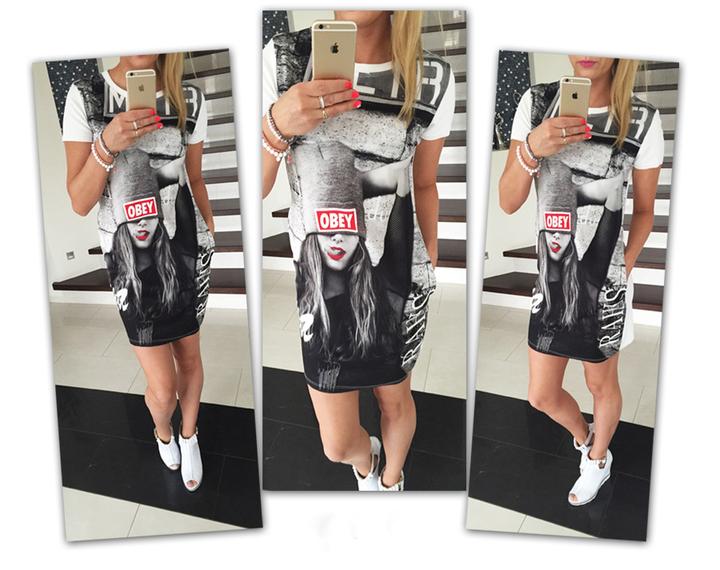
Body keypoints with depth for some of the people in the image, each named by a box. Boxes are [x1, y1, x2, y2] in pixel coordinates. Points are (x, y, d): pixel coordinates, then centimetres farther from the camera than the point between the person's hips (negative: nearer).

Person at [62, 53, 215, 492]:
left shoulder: (190, 101, -4)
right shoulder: (85, 97, -9)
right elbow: (80, 203, -9)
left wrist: (211, 240, 15)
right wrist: (107, 145, -25)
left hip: (186, 250, 2)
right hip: (131, 260, -1)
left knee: (189, 356, 16)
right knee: (163, 387, 2)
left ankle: (189, 437, 45)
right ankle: (162, 432, 39)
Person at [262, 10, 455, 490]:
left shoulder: (432, 80, -10)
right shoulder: (282, 61, -12)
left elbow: (424, 184, 4)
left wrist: (430, 269, 11)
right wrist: (277, 126, -30)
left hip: (398, 281, 0)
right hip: (321, 285, 0)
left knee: (395, 398, 22)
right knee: (338, 445, 11)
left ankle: (391, 478, 58)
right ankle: (365, 458, 51)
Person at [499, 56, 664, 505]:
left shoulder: (643, 121, -13)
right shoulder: (537, 103, -7)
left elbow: (644, 211, 1)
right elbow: (508, 203, -10)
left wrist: (624, 270, -8)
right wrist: (532, 149, -25)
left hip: (603, 283, -2)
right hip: (551, 278, 3)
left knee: (601, 384, 19)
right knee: (542, 396, 15)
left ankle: (598, 461, 49)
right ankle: (585, 437, 50)